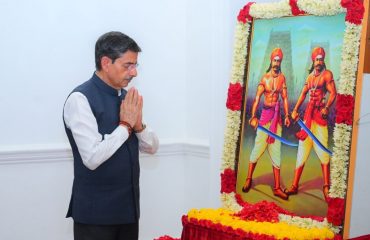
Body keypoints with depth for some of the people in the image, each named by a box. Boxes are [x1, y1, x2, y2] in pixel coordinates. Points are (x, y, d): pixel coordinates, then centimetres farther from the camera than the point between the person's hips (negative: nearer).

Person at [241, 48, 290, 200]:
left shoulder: (282, 78, 6)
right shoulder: (265, 78, -4)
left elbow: (285, 97, 7)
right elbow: (257, 98, -10)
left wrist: (287, 115, -2)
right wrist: (253, 116, -19)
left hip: (277, 115, 3)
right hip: (265, 114, -3)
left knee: (276, 150, 5)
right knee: (258, 147, -4)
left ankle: (277, 187, 7)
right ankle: (248, 179, 12)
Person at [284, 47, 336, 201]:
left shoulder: (327, 74, -1)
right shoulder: (310, 76, 17)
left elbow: (333, 93, -10)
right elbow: (303, 93, 15)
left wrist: (326, 108, -26)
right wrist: (295, 110, 4)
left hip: (319, 114, -6)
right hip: (308, 113, 6)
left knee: (322, 150, -11)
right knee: (302, 151, 6)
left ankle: (326, 187, -8)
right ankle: (294, 186, 10)